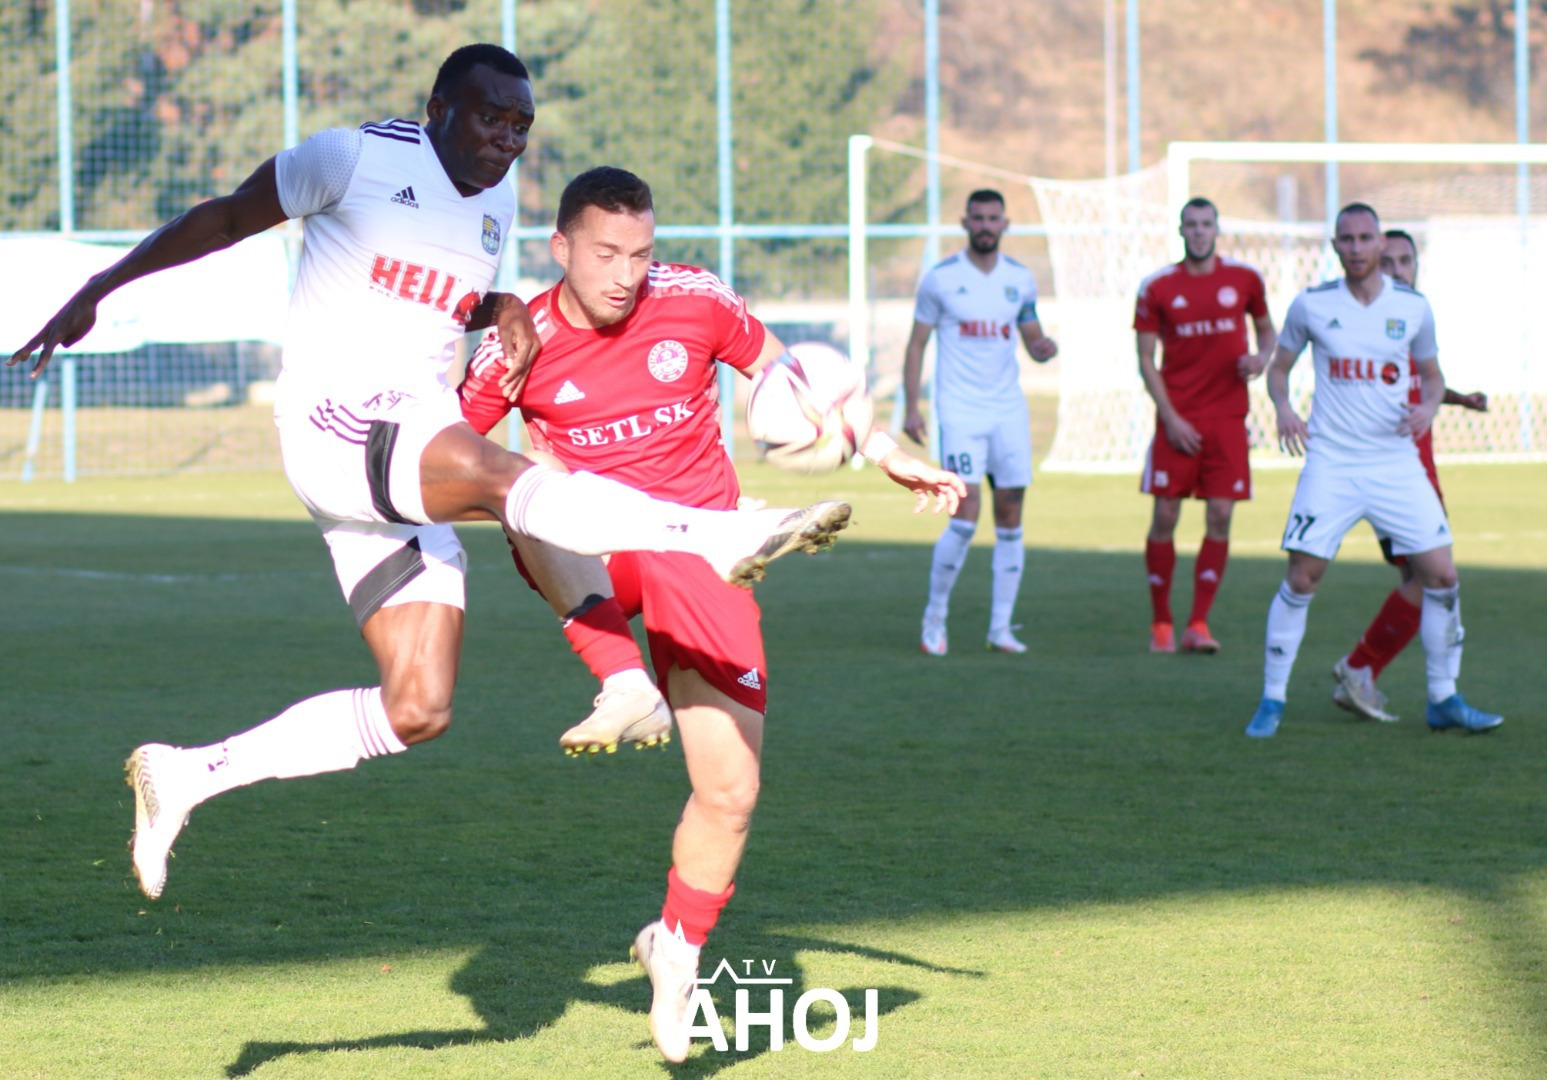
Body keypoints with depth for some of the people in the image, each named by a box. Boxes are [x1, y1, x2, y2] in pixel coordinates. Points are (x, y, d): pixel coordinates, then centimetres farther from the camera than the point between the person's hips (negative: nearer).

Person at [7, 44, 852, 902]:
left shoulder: (498, 204, 16)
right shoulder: (356, 157, -4)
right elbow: (225, 219, 5)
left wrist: (500, 309, 9)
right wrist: (97, 291, 6)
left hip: (407, 471, 8)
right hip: (335, 424, -8)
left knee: (417, 712, 1)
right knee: (504, 478, -34)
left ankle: (191, 774, 11)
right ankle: (718, 535, -53)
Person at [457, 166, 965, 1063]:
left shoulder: (696, 301, -6)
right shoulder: (518, 347, -8)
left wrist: (893, 457, 6)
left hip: (697, 558, 1)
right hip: (588, 558, -1)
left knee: (731, 794, -4)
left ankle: (677, 950, 23)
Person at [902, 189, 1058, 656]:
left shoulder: (1020, 279, 8)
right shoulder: (940, 279, -2)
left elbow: (1032, 339, 16)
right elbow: (916, 344, 2)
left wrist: (1045, 347, -8)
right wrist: (911, 408, -5)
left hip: (1009, 411, 4)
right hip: (960, 411, -4)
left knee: (1010, 519, 1)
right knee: (966, 516, -14)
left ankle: (1001, 626, 9)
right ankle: (935, 616, 2)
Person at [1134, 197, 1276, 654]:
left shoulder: (1244, 279, 4)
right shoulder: (1157, 287, 0)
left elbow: (1266, 330, 19)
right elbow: (1146, 360, 2)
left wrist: (1261, 358, -5)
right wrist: (1170, 417, -7)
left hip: (1227, 417, 1)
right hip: (1177, 419, -1)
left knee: (1220, 517, -6)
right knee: (1165, 517, -2)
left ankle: (1198, 625, -1)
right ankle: (1161, 623, 10)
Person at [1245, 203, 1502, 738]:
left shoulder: (1412, 307, 3)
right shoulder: (1311, 305, -1)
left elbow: (1432, 374, 15)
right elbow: (1279, 367, 12)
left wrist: (1428, 406, -6)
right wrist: (1283, 408, -9)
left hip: (1397, 463, 2)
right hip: (1331, 463, -2)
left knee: (1441, 576, -4)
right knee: (1301, 578, -7)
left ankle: (1444, 699, 11)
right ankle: (1272, 700, 6)